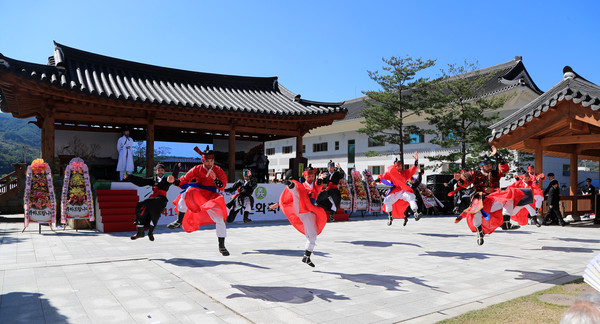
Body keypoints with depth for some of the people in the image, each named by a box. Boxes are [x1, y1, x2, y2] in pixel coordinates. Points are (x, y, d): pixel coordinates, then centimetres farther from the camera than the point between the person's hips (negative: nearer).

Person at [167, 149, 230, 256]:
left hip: (212, 197, 0)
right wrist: (174, 180, -24)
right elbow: (183, 181, -5)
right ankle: (179, 221, -16)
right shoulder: (197, 169, -4)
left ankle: (221, 246, 5)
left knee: (219, 219, -11)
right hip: (197, 196, 0)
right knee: (186, 193, -30)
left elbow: (222, 187, -12)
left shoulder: (218, 170, -5)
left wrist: (215, 178, -29)